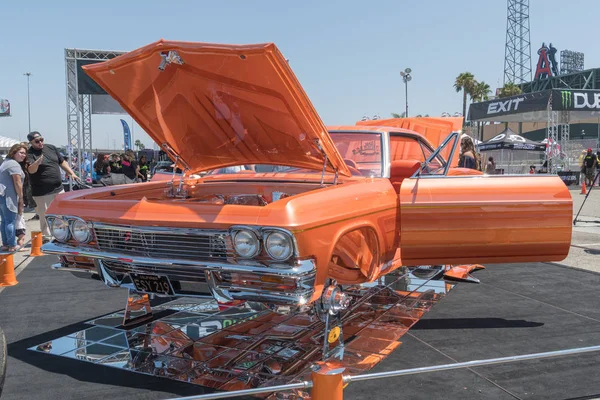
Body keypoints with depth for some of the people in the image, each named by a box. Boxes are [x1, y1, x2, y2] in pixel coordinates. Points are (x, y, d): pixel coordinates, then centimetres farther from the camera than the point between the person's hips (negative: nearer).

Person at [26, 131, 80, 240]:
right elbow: (31, 170, -24)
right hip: (42, 193, -6)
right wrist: (37, 163, -45)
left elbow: (62, 162, 18)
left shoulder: (51, 148, 9)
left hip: (59, 189, 6)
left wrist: (72, 173, 8)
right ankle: (47, 238, 8)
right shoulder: (30, 154, -9)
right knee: (45, 217, -1)